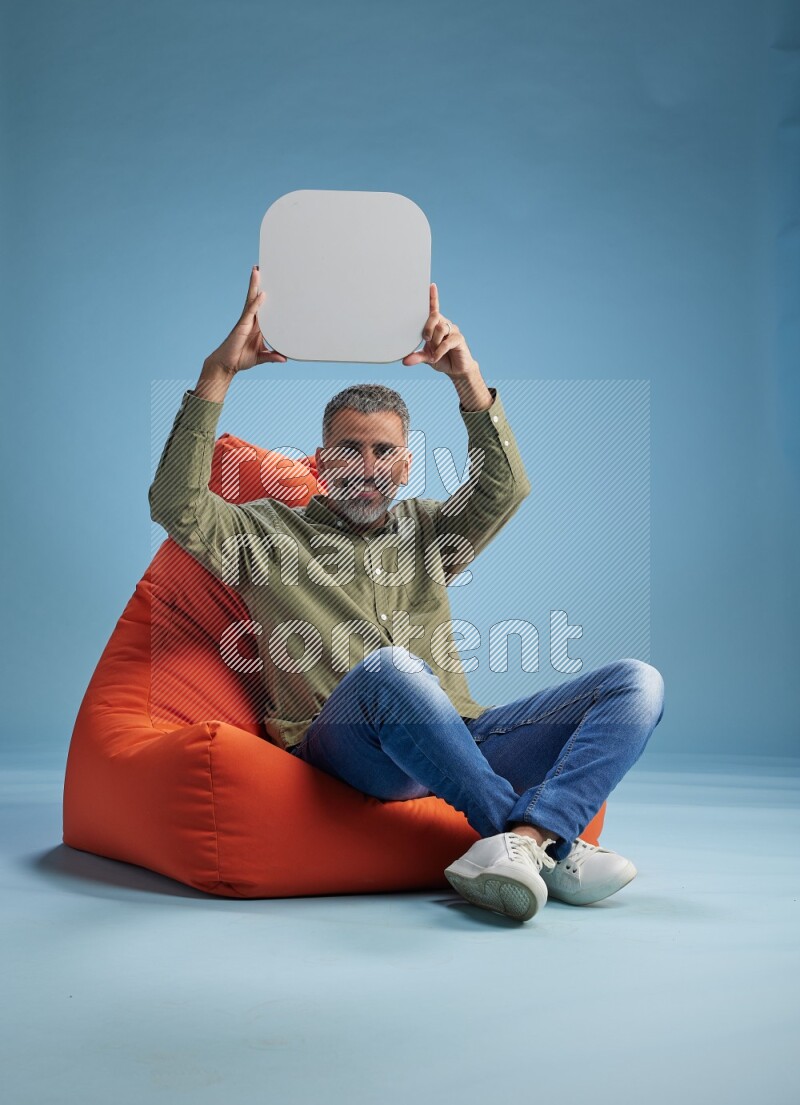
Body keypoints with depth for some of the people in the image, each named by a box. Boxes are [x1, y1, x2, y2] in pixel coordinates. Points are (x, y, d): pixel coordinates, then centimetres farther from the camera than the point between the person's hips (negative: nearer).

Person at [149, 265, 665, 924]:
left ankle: (520, 843, -36)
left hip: (459, 742, 5)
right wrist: (218, 374, -6)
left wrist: (466, 378, -4)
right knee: (388, 668, -41)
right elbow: (177, 504, -1)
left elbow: (506, 487, 8)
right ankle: (550, 845, -30)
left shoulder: (425, 529, 26)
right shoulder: (269, 531, 17)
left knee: (639, 682, -12)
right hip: (345, 745, -4)